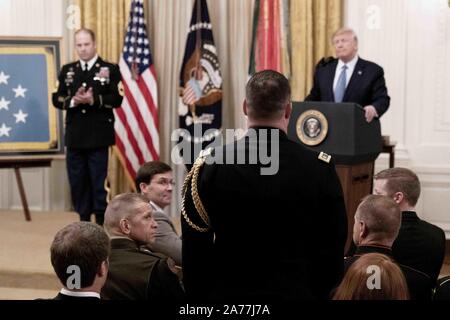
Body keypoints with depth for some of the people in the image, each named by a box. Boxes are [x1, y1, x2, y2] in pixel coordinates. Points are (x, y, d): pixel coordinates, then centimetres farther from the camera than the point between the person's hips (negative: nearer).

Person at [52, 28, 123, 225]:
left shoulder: (110, 69, 1)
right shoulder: (67, 70, 13)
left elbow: (116, 99, -8)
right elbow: (57, 99, 6)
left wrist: (93, 100, -21)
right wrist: (73, 101, -13)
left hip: (98, 135, -4)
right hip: (75, 135, 4)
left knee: (98, 179, -2)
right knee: (77, 179, 6)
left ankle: (101, 220, 5)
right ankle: (84, 219, 16)